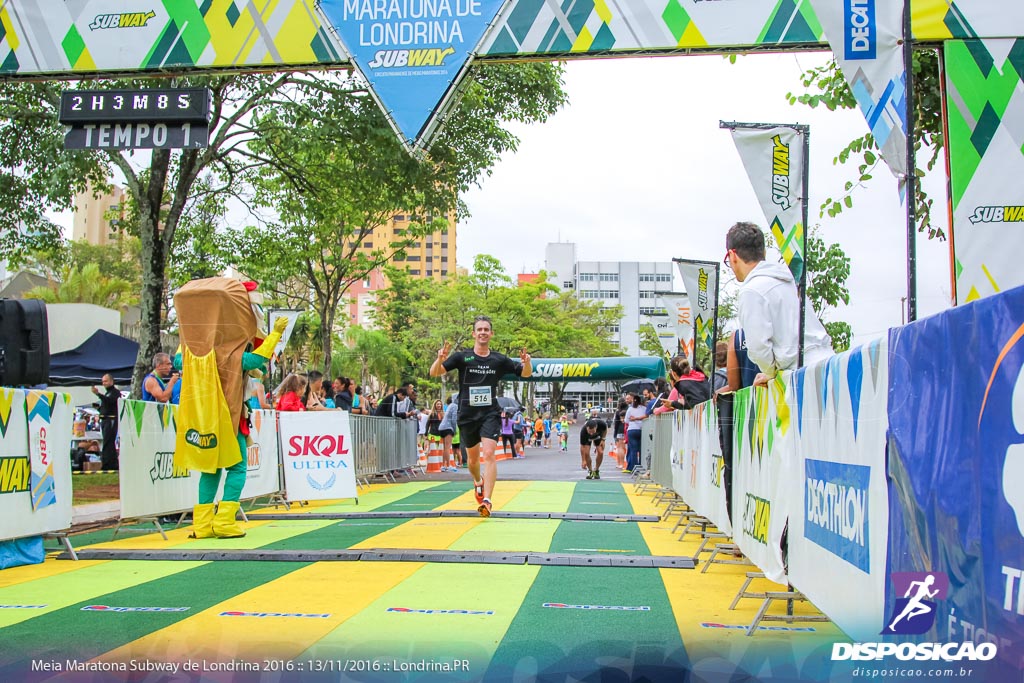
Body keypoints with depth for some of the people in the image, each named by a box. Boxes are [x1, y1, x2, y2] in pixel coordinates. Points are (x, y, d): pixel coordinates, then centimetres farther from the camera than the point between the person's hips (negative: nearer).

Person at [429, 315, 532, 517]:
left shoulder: (499, 360, 2)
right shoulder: (462, 357, -3)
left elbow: (526, 373, 10)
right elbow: (434, 373, -10)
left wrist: (526, 362, -13)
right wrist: (440, 359, -32)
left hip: (490, 414, -1)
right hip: (467, 415, 1)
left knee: (489, 454, -18)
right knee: (473, 457, 14)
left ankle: (487, 500, -20)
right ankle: (478, 482, 47)